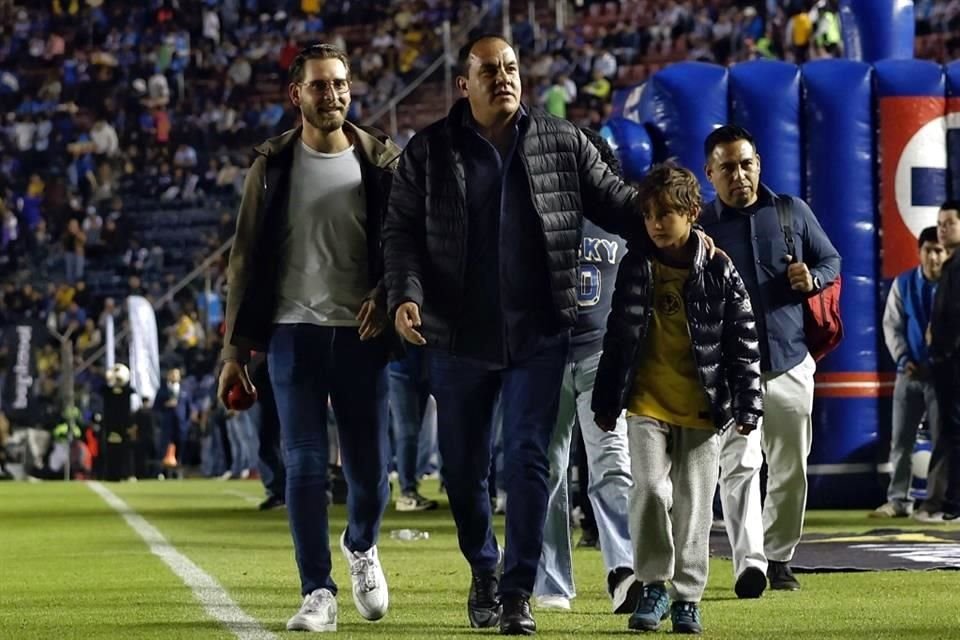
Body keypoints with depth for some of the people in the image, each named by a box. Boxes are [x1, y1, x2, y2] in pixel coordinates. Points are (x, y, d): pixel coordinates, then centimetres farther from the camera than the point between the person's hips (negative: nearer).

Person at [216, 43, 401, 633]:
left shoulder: (381, 162, 4)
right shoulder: (274, 165, 6)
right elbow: (249, 260, 7)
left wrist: (385, 294, -15)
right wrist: (236, 349, 4)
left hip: (361, 335, 0)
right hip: (294, 333, 0)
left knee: (370, 469, 3)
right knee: (306, 467, -5)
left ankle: (361, 548, 34)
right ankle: (319, 595, 1)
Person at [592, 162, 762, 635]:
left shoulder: (719, 272, -3)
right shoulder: (635, 267, 4)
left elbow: (744, 343, -1)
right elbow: (618, 336, 11)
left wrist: (747, 407, -5)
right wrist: (605, 402, 12)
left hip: (703, 409, -1)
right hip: (646, 404, 1)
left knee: (693, 504, 3)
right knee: (649, 489, -14)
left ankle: (687, 597, 15)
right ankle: (654, 586, 3)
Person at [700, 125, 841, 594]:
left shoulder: (792, 212, 8)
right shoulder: (700, 227, 1)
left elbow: (831, 260, 17)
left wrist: (812, 279, -5)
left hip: (790, 362, 3)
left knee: (791, 469, 9)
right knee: (739, 464, -16)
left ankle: (778, 558, 23)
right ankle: (749, 563, -23)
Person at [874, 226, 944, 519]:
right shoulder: (903, 284, 3)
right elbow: (891, 325, 4)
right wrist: (903, 359, -9)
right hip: (910, 372, 3)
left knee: (941, 440, 2)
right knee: (901, 440, 4)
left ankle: (936, 501, 9)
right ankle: (898, 499, 11)